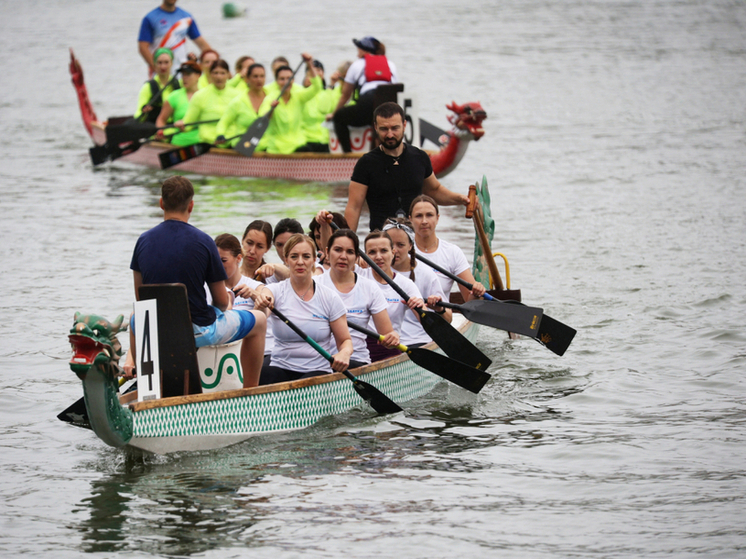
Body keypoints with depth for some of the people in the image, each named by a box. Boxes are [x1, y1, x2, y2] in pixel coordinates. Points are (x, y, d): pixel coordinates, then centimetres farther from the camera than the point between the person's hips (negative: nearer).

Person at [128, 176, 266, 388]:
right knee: (259, 321, 20)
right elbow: (222, 301, -6)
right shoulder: (203, 242, -12)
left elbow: (139, 297, 7)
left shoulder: (143, 241, -3)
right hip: (198, 333, -4)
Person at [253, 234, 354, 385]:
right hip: (281, 369, 1)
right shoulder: (275, 291, 2)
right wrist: (262, 303, -48)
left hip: (318, 370, 0)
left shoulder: (330, 297, 5)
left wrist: (344, 353, -17)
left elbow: (345, 340, 8)